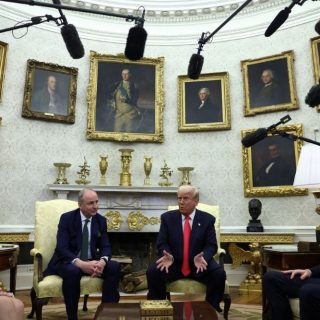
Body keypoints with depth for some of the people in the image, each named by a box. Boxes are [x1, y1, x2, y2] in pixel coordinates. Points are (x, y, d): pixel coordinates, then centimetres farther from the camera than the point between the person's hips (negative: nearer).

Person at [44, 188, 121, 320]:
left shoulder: (101, 220, 2)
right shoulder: (67, 218, -10)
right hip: (68, 262, -3)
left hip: (91, 261, 4)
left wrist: (102, 261, -26)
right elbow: (62, 248, -19)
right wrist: (81, 264, -35)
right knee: (72, 271, -37)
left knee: (114, 267, -22)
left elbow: (105, 247, -1)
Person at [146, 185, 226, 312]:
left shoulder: (207, 219, 0)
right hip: (173, 264, 1)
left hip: (199, 264, 0)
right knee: (152, 271, -25)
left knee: (219, 274, -27)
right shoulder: (167, 217, 2)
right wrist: (168, 256, -24)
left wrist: (202, 257, -27)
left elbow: (211, 245, -5)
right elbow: (162, 243, -1)